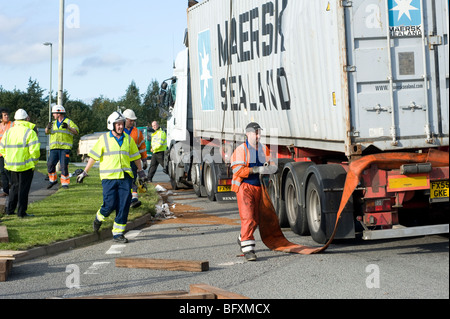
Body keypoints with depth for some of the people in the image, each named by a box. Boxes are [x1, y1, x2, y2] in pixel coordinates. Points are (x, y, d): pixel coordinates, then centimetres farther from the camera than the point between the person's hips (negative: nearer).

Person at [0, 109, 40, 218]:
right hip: (26, 166, -6)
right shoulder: (29, 132, -11)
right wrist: (34, 163, -4)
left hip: (12, 165, 6)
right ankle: (21, 212, 2)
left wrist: (9, 160, 17)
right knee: (24, 188, 1)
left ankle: (10, 210, 19)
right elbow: (34, 150, -16)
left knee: (14, 187, 19)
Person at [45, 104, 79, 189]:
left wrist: (68, 127, -26)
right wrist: (48, 127, -15)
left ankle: (65, 183, -1)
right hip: (54, 148, 4)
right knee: (50, 164, -5)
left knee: (64, 166, -10)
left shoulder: (69, 122, 4)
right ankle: (53, 180, 13)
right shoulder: (54, 123, 20)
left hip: (65, 148, -4)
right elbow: (47, 132, 9)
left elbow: (76, 131, -8)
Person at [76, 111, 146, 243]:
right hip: (109, 177, -3)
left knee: (124, 205, -5)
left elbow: (135, 156, 23)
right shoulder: (104, 139, 1)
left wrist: (141, 171, 27)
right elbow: (93, 156, 5)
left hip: (125, 177, 3)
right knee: (110, 204, -10)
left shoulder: (128, 139, 11)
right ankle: (99, 217, 24)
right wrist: (85, 172, 5)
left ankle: (118, 233, 2)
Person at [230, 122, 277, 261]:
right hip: (244, 187, -6)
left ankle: (242, 239, 38)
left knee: (255, 219, 13)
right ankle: (248, 249, -13)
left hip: (258, 187, 6)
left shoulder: (264, 149, 10)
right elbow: (238, 170, -18)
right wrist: (258, 169, -26)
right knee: (248, 218, -14)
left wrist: (269, 166, -18)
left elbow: (273, 167, 7)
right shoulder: (241, 150, -9)